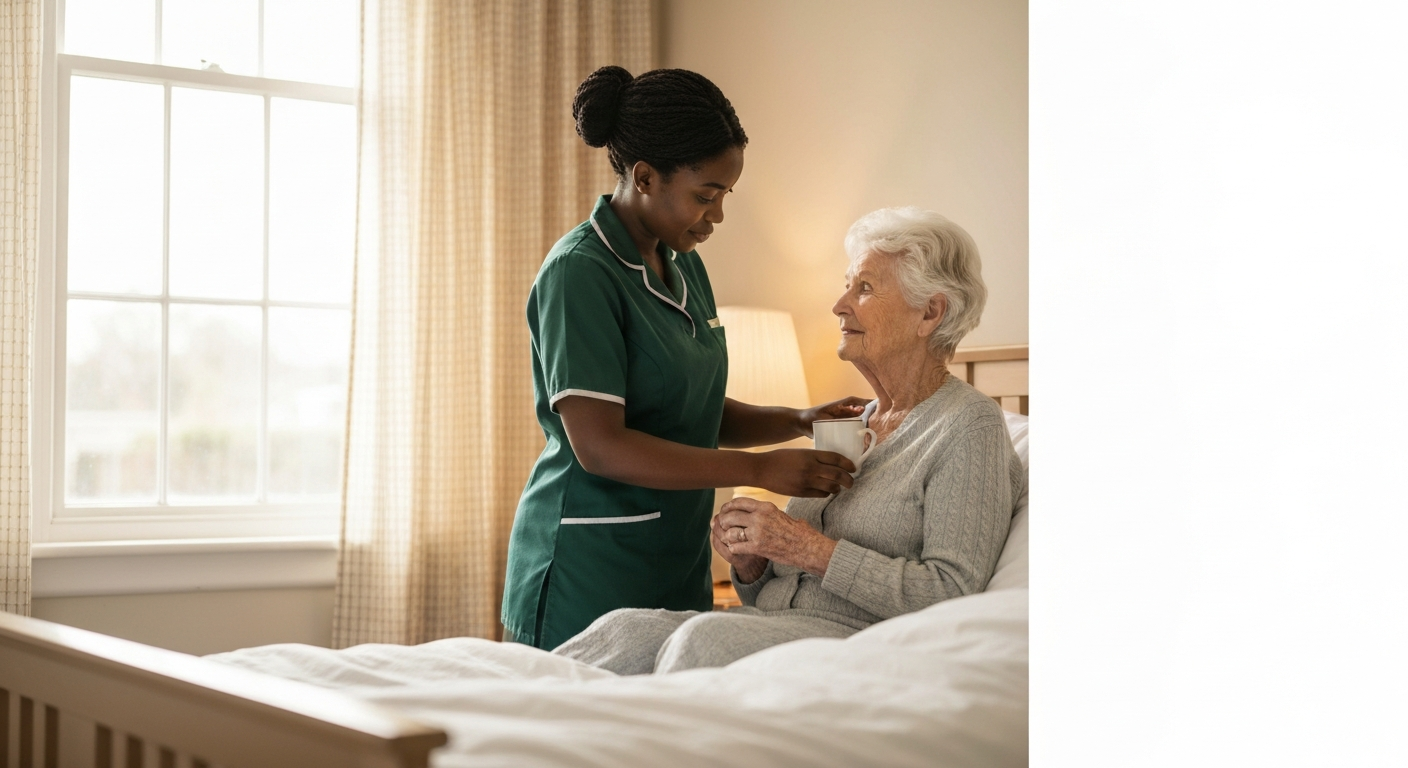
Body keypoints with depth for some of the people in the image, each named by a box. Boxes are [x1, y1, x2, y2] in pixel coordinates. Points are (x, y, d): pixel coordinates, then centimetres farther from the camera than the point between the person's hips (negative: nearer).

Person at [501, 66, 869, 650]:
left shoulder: (685, 268, 12)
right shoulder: (579, 272, -15)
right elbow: (600, 445, -23)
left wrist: (798, 421, 0)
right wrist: (760, 470, -23)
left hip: (675, 577, 8)